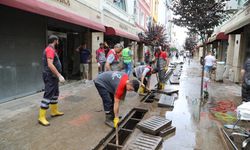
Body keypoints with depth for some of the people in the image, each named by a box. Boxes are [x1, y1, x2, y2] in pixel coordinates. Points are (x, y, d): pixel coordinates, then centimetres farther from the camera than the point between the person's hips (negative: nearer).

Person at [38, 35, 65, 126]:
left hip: (53, 76, 11)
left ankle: (54, 111, 29)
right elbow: (50, 65, -27)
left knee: (55, 94, 18)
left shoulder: (51, 49, 16)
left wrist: (58, 75, 25)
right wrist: (59, 75, -27)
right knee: (48, 95, -9)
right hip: (50, 77, -11)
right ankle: (41, 117, -2)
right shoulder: (50, 49, -16)